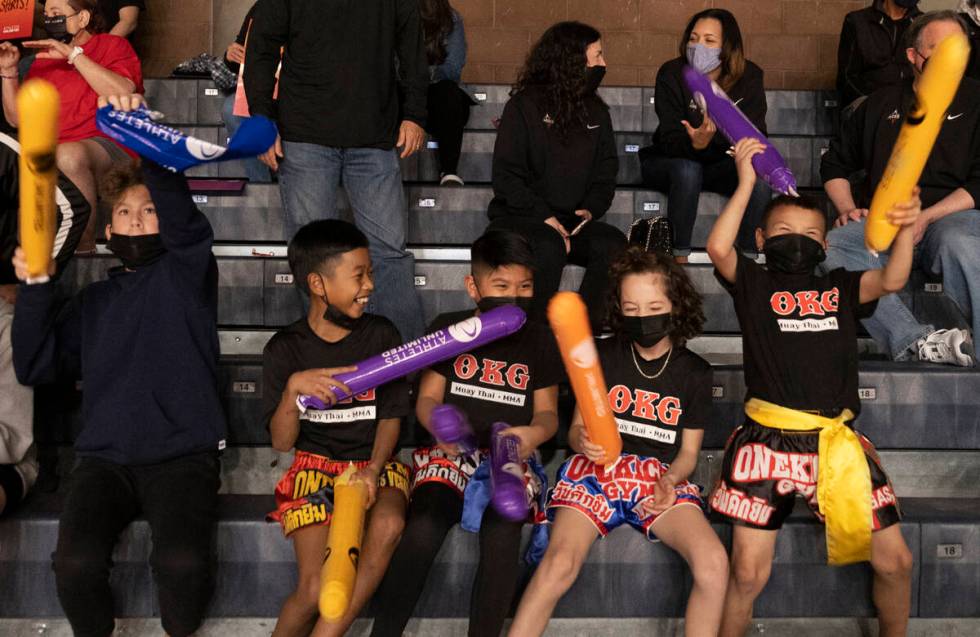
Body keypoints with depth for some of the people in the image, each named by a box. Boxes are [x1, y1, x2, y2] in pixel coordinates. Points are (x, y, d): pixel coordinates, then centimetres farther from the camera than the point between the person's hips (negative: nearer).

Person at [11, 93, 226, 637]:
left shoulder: (185, 272, 12)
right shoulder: (94, 300, 23)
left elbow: (183, 219, -9)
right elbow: (35, 368, 14)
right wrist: (34, 291, 1)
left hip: (181, 454, -3)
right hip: (104, 458, 3)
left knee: (182, 562, -29)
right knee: (75, 563, -26)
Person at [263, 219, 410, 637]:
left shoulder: (381, 335, 2)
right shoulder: (285, 349, -1)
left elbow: (391, 416, 3)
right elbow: (282, 442, -6)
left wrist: (373, 470, -15)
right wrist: (294, 387, -24)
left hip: (374, 464, 1)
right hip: (315, 465, -1)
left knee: (389, 524, -34)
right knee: (315, 591, -23)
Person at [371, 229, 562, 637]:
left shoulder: (539, 339, 8)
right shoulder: (447, 329, 6)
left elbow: (547, 412, 9)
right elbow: (427, 398, 6)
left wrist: (534, 433, -16)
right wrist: (438, 424, -18)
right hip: (450, 452, 0)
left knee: (502, 538, -30)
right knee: (422, 531, -29)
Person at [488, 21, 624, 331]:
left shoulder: (595, 111, 13)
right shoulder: (524, 106, -4)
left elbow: (606, 172, 14)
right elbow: (506, 176, -8)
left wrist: (591, 208, -7)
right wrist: (544, 217, -19)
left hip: (575, 221, 5)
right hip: (520, 218, -5)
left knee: (614, 245, -25)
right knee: (549, 247, -37)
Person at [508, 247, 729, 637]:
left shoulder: (694, 372, 9)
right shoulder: (603, 356, 7)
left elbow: (688, 452, 12)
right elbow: (576, 429, 8)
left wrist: (668, 481, -11)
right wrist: (583, 441, -17)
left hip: (662, 477, 1)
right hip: (598, 469, -1)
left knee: (714, 563, -27)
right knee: (559, 564, -29)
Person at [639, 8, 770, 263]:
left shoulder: (749, 76, -10)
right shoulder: (672, 74, -16)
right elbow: (670, 139, -23)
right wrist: (695, 143, -47)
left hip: (721, 165, 2)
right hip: (668, 162, -2)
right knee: (687, 170, -36)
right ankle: (679, 257, -26)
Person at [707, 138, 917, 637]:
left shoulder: (840, 288, 13)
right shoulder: (754, 283, 7)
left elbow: (890, 280, -5)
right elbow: (718, 248, -12)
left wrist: (907, 230, -23)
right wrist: (746, 182, -11)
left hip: (837, 441, 3)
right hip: (767, 441, -2)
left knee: (894, 559, 3)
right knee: (747, 574, -2)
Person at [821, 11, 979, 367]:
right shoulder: (881, 104, 24)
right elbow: (835, 163, 28)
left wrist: (926, 218, -11)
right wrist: (847, 209, 7)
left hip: (949, 215, -3)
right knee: (828, 248, -30)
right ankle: (914, 340, -45)